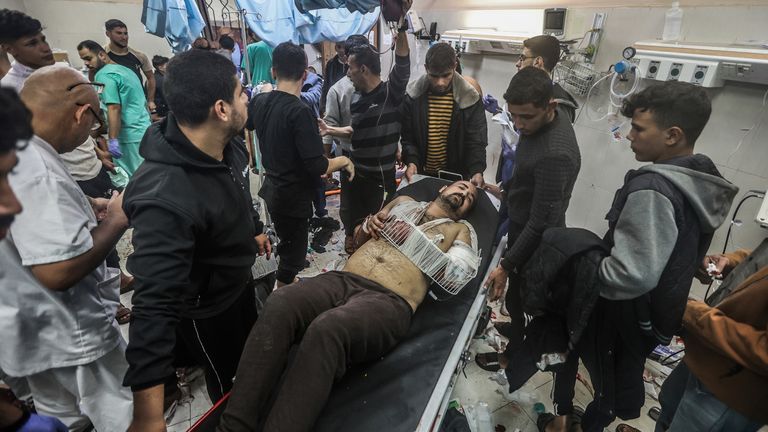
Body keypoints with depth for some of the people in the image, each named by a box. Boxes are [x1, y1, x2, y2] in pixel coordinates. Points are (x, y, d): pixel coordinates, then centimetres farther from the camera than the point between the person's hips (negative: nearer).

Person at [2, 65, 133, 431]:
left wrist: (82, 207, 6)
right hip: (66, 334, -9)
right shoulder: (35, 172, -32)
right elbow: (59, 271, -34)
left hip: (34, 326, 10)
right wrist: (117, 219, -22)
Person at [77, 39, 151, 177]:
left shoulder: (103, 75, -10)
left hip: (130, 136, -9)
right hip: (145, 130, 9)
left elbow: (114, 109, -20)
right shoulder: (123, 69, 18)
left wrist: (113, 140, -21)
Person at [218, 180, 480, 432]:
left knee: (327, 329, -37)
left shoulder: (461, 229, 21)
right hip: (341, 280, 4)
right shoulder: (404, 202, 31)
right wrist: (369, 223, 12)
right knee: (278, 305, -27)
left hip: (389, 300, -4)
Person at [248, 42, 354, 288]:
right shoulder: (300, 112, -24)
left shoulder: (260, 101, -1)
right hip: (293, 196, -8)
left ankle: (287, 286, 48)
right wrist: (344, 160, -10)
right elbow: (317, 167, -28)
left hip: (272, 189, 8)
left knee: (286, 245, 28)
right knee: (292, 254, 9)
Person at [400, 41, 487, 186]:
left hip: (456, 176, -1)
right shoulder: (413, 96, -7)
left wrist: (477, 171, -26)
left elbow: (476, 141, -10)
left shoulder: (469, 98, -10)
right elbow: (407, 137, -2)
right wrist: (411, 162, -20)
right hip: (421, 175, 1)